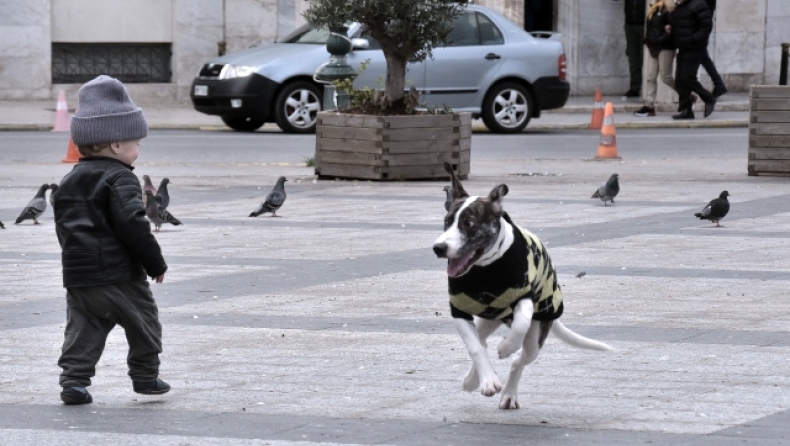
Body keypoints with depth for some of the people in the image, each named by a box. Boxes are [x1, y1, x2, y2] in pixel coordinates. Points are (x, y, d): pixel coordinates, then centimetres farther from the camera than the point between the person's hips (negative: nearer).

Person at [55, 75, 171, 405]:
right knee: (143, 322, 11)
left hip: (77, 275, 6)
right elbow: (133, 225, -20)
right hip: (120, 275, -6)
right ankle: (145, 376, 18)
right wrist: (155, 263, -11)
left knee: (83, 329, 6)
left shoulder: (69, 182, 12)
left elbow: (63, 226, 17)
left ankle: (74, 380, -6)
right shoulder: (120, 180, -13)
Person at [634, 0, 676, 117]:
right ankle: (649, 106, 6)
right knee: (650, 77, 4)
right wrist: (647, 40, 9)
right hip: (653, 47, 8)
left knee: (665, 77, -3)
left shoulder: (669, 9, -14)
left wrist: (660, 39, -23)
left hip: (665, 47, -8)